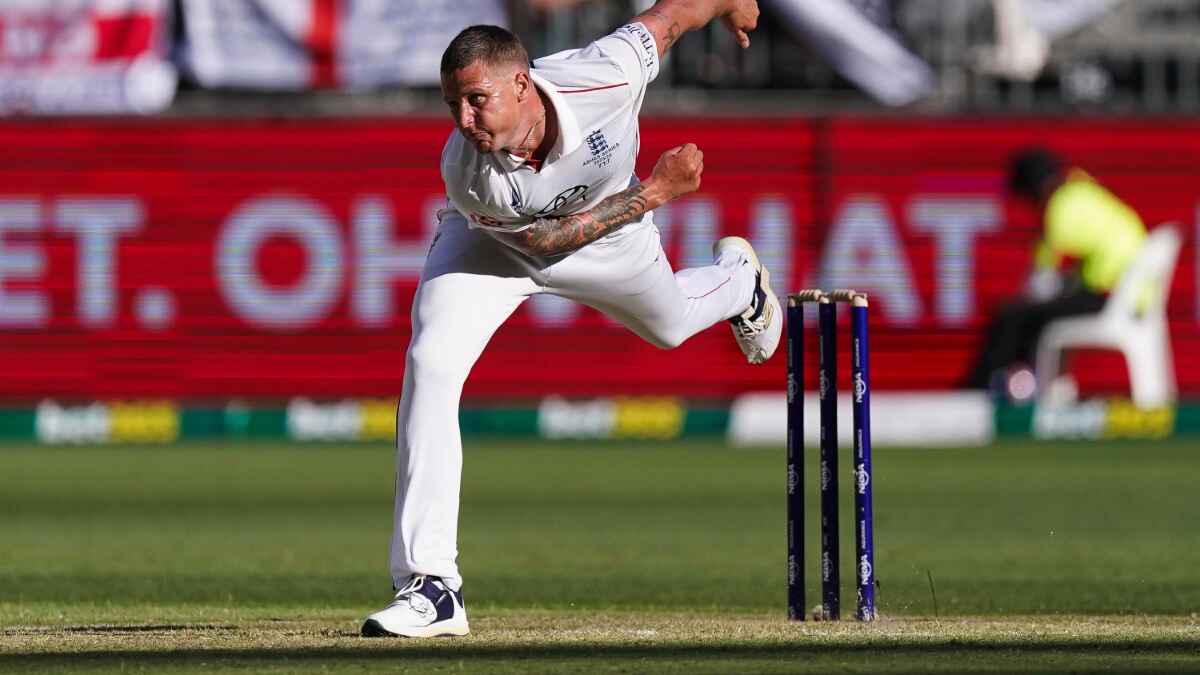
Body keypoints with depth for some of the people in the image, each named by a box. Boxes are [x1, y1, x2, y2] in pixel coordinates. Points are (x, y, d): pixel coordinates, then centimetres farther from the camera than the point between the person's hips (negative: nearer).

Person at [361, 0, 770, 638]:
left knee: (669, 325, 28)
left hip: (611, 231, 2)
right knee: (430, 365, -24)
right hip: (495, 244, -2)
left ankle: (737, 279, 70)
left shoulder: (604, 76, -42)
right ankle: (431, 586, -22)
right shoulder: (466, 174, -40)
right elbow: (544, 238, -24)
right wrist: (654, 191, -26)